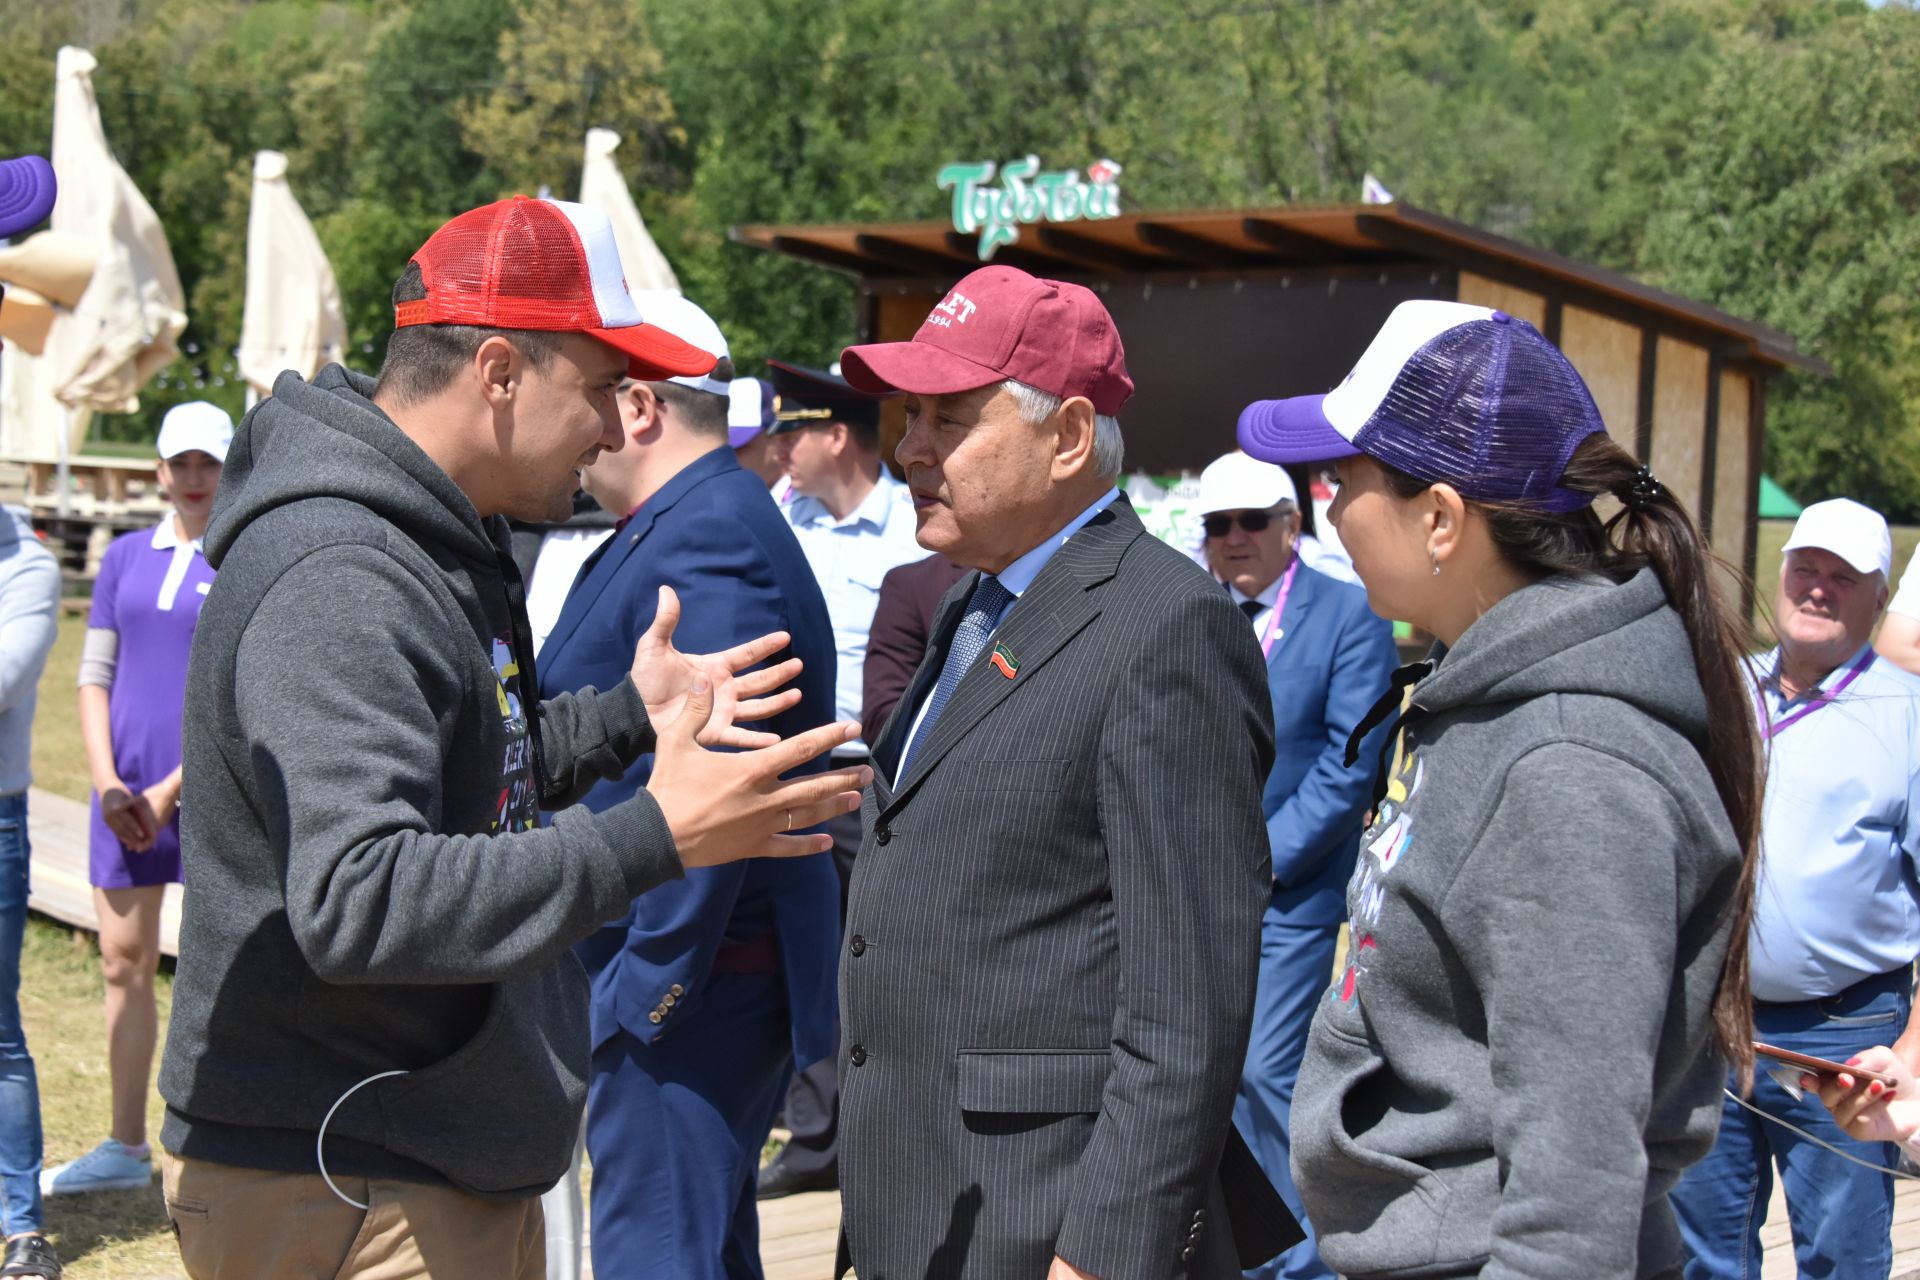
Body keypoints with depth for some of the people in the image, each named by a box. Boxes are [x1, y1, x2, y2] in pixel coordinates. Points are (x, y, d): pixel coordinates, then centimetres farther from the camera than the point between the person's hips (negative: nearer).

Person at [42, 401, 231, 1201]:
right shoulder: (126, 558, 11)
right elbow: (94, 678, 11)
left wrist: (170, 791, -12)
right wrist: (106, 784, -2)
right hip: (128, 794, 5)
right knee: (124, 961, 10)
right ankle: (125, 1148, 21)